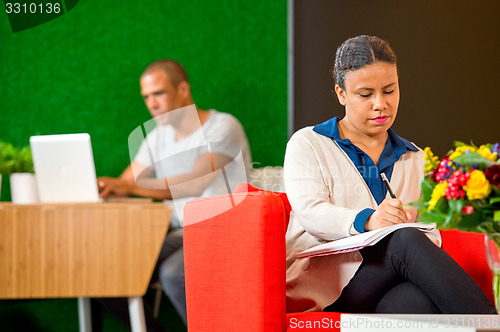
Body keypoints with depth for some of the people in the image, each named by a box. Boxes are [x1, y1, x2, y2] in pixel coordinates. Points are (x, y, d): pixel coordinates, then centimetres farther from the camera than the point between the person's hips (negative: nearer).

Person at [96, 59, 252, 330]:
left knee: (173, 273, -36)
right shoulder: (157, 136, 16)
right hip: (178, 235, 7)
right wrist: (99, 187, -11)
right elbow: (124, 184, 14)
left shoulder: (223, 126, -9)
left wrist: (132, 185, -35)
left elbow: (195, 183, -25)